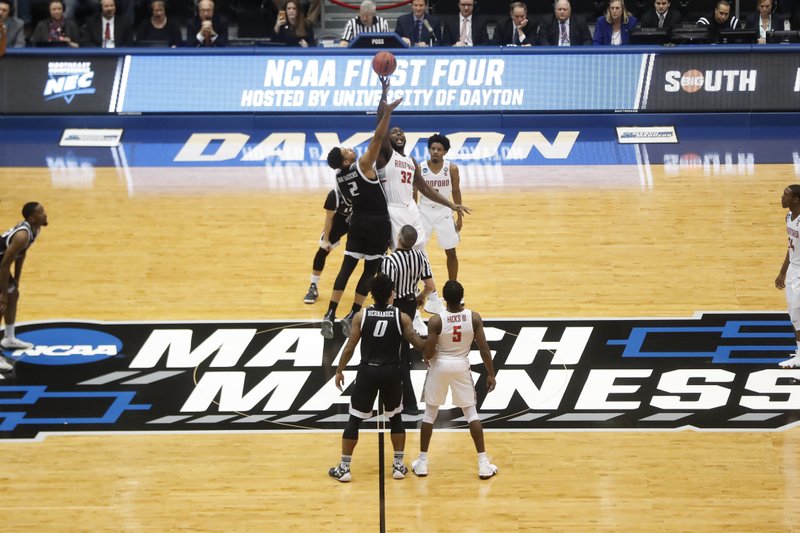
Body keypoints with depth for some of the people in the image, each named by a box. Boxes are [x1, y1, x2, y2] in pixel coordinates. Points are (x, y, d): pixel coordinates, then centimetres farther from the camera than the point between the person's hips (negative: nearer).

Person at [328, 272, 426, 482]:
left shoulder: (362, 315, -5)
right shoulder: (401, 317, -6)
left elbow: (350, 348, -4)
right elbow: (419, 344, -5)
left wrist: (339, 371, 8)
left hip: (367, 371, 0)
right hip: (391, 372, 0)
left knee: (354, 419, 9)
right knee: (395, 418, 20)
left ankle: (344, 468, 10)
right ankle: (398, 466, 21)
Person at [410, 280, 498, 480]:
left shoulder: (436, 321, -18)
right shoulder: (474, 318, -12)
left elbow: (428, 354, -16)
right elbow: (484, 350, -9)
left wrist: (426, 356, 9)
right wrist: (491, 374, 1)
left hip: (440, 366, -1)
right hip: (462, 366, 1)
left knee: (430, 413, 14)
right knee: (471, 413, 11)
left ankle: (422, 462, 18)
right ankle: (483, 463, 7)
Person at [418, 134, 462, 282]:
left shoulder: (452, 169, -10)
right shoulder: (420, 168, -10)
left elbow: (456, 192, 1)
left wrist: (459, 216, 3)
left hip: (444, 212, 1)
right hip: (424, 211, 0)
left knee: (451, 252, 7)